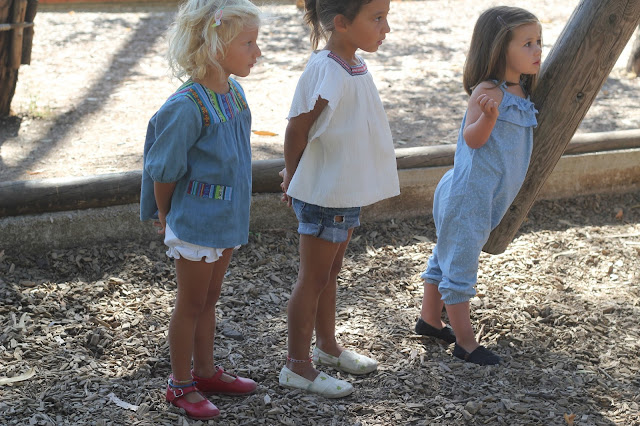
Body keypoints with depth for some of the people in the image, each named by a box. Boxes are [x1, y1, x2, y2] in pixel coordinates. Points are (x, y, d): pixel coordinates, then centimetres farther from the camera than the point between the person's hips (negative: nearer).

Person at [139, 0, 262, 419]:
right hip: (196, 224, -7)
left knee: (209, 299, 21)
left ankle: (206, 371, 37)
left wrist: (239, 201, 15)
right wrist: (166, 217, -3)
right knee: (191, 304, 8)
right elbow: (163, 171, -15)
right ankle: (181, 384, 23)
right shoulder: (187, 107, -25)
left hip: (227, 220, 7)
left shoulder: (234, 93, 0)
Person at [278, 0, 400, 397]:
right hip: (325, 196, -9)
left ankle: (327, 346, 39)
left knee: (330, 272, 22)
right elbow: (297, 129, -19)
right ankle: (297, 367, 16)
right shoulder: (326, 73, -26)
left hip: (348, 192, 9)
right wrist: (294, 179, -4)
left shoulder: (355, 66, 3)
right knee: (314, 279, 3)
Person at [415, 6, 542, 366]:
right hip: (469, 193, -10)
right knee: (460, 264, -1)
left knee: (447, 257, 20)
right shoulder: (489, 91, -19)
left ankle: (430, 319, 34)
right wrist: (489, 114, -41)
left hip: (486, 197, 10)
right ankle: (465, 342, 6)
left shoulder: (521, 93, 9)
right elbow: (473, 138, -28)